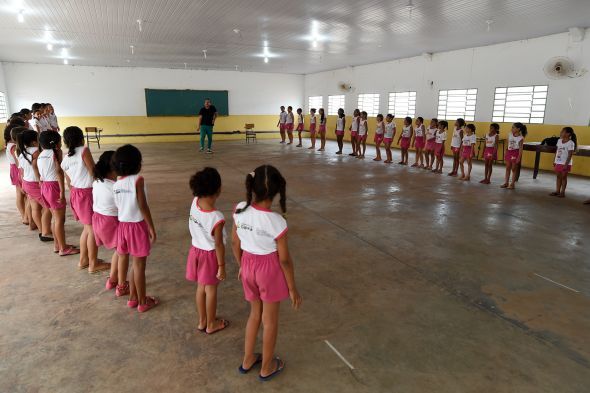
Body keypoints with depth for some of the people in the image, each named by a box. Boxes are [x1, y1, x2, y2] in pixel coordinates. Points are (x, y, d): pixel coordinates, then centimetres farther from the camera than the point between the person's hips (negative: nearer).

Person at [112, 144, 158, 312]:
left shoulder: (116, 183, 3)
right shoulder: (137, 179, -15)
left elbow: (117, 207, 6)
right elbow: (143, 206, -16)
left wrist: (123, 221, 17)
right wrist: (152, 228, -10)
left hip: (122, 225, 6)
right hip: (137, 226, -6)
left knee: (125, 260, 17)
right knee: (139, 265, 4)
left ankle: (133, 297, 31)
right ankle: (142, 302, 17)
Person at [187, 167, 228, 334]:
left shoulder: (194, 202, -15)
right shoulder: (217, 218, -31)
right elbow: (218, 245, -21)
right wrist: (222, 266, -11)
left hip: (196, 250, 6)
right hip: (210, 254, -6)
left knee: (200, 287, 21)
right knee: (211, 290, 14)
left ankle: (202, 321, 39)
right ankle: (211, 324, 32)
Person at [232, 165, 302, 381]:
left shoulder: (239, 210, -13)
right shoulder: (277, 222, -25)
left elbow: (235, 243, 0)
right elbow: (284, 260, -16)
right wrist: (293, 288, -3)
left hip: (248, 265, 5)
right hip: (269, 269, -4)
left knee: (255, 313, 27)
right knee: (270, 320, 17)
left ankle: (247, 360, 43)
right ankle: (267, 367, 37)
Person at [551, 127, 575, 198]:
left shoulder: (570, 143, -14)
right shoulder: (559, 141, 6)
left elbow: (570, 155, -16)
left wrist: (566, 164, -20)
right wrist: (554, 161, 12)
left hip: (565, 163, -6)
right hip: (558, 162, 7)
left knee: (563, 177, 1)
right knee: (558, 177, 11)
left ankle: (562, 192, 9)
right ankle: (557, 191, 19)